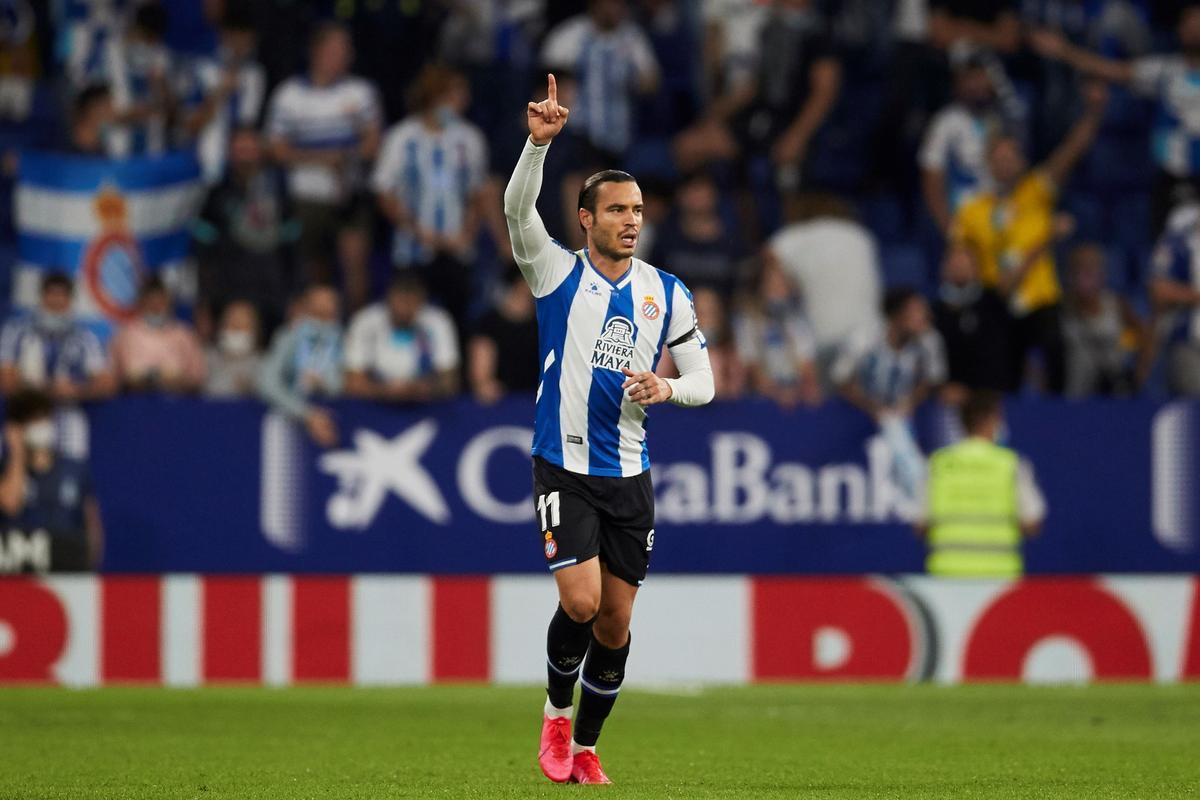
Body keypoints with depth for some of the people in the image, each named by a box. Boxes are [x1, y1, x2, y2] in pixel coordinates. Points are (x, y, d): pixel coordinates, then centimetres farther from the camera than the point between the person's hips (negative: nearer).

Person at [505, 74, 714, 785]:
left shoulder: (667, 294, 6)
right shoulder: (558, 274, -2)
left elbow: (704, 381, 8)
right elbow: (518, 209, -18)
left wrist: (667, 387, -15)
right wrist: (540, 141, -33)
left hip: (631, 473, 3)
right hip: (565, 467, -3)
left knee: (616, 622, 5)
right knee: (581, 601, -17)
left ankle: (585, 747, 21)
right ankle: (556, 712, 9)